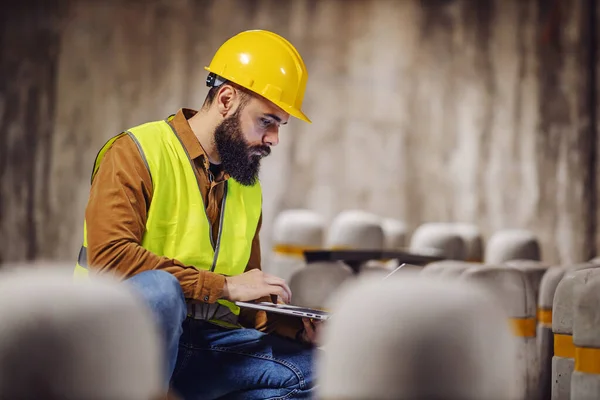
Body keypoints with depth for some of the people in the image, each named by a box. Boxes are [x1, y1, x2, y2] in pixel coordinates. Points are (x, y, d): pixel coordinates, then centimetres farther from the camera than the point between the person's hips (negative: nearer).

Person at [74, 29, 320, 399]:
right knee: (159, 288, -38)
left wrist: (296, 326, 0)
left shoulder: (248, 187, 15)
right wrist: (225, 285, -21)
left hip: (206, 340, 6)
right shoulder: (137, 153, -7)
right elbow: (109, 256, -22)